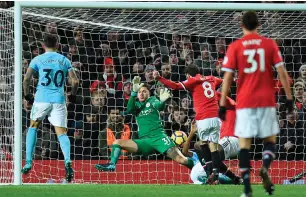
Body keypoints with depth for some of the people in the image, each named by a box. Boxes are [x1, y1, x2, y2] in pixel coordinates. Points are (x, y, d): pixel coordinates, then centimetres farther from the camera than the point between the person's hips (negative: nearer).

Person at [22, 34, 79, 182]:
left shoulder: (38, 60, 6)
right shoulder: (64, 60, 11)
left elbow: (26, 79, -3)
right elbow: (75, 81, 4)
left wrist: (27, 96, 11)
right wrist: (72, 96, 21)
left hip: (41, 99, -1)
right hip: (59, 100, 1)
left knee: (33, 127, 20)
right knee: (61, 132, -1)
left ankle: (28, 162, 11)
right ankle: (67, 160, -28)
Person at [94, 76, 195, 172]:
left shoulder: (152, 100, 9)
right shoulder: (137, 105, 16)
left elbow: (159, 107, -16)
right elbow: (129, 109, -8)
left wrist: (162, 101, -43)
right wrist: (134, 92, -23)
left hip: (158, 136, -4)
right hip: (144, 141, 4)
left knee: (180, 159, -22)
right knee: (117, 142, -7)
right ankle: (112, 165, -17)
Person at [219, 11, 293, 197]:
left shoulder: (235, 47, 2)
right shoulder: (269, 44, 4)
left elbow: (228, 78, -1)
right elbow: (282, 72, -1)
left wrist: (223, 105, 3)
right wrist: (289, 98, 4)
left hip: (245, 102, 0)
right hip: (267, 101, 0)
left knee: (244, 143, 3)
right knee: (270, 139, 13)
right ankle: (265, 168, -18)